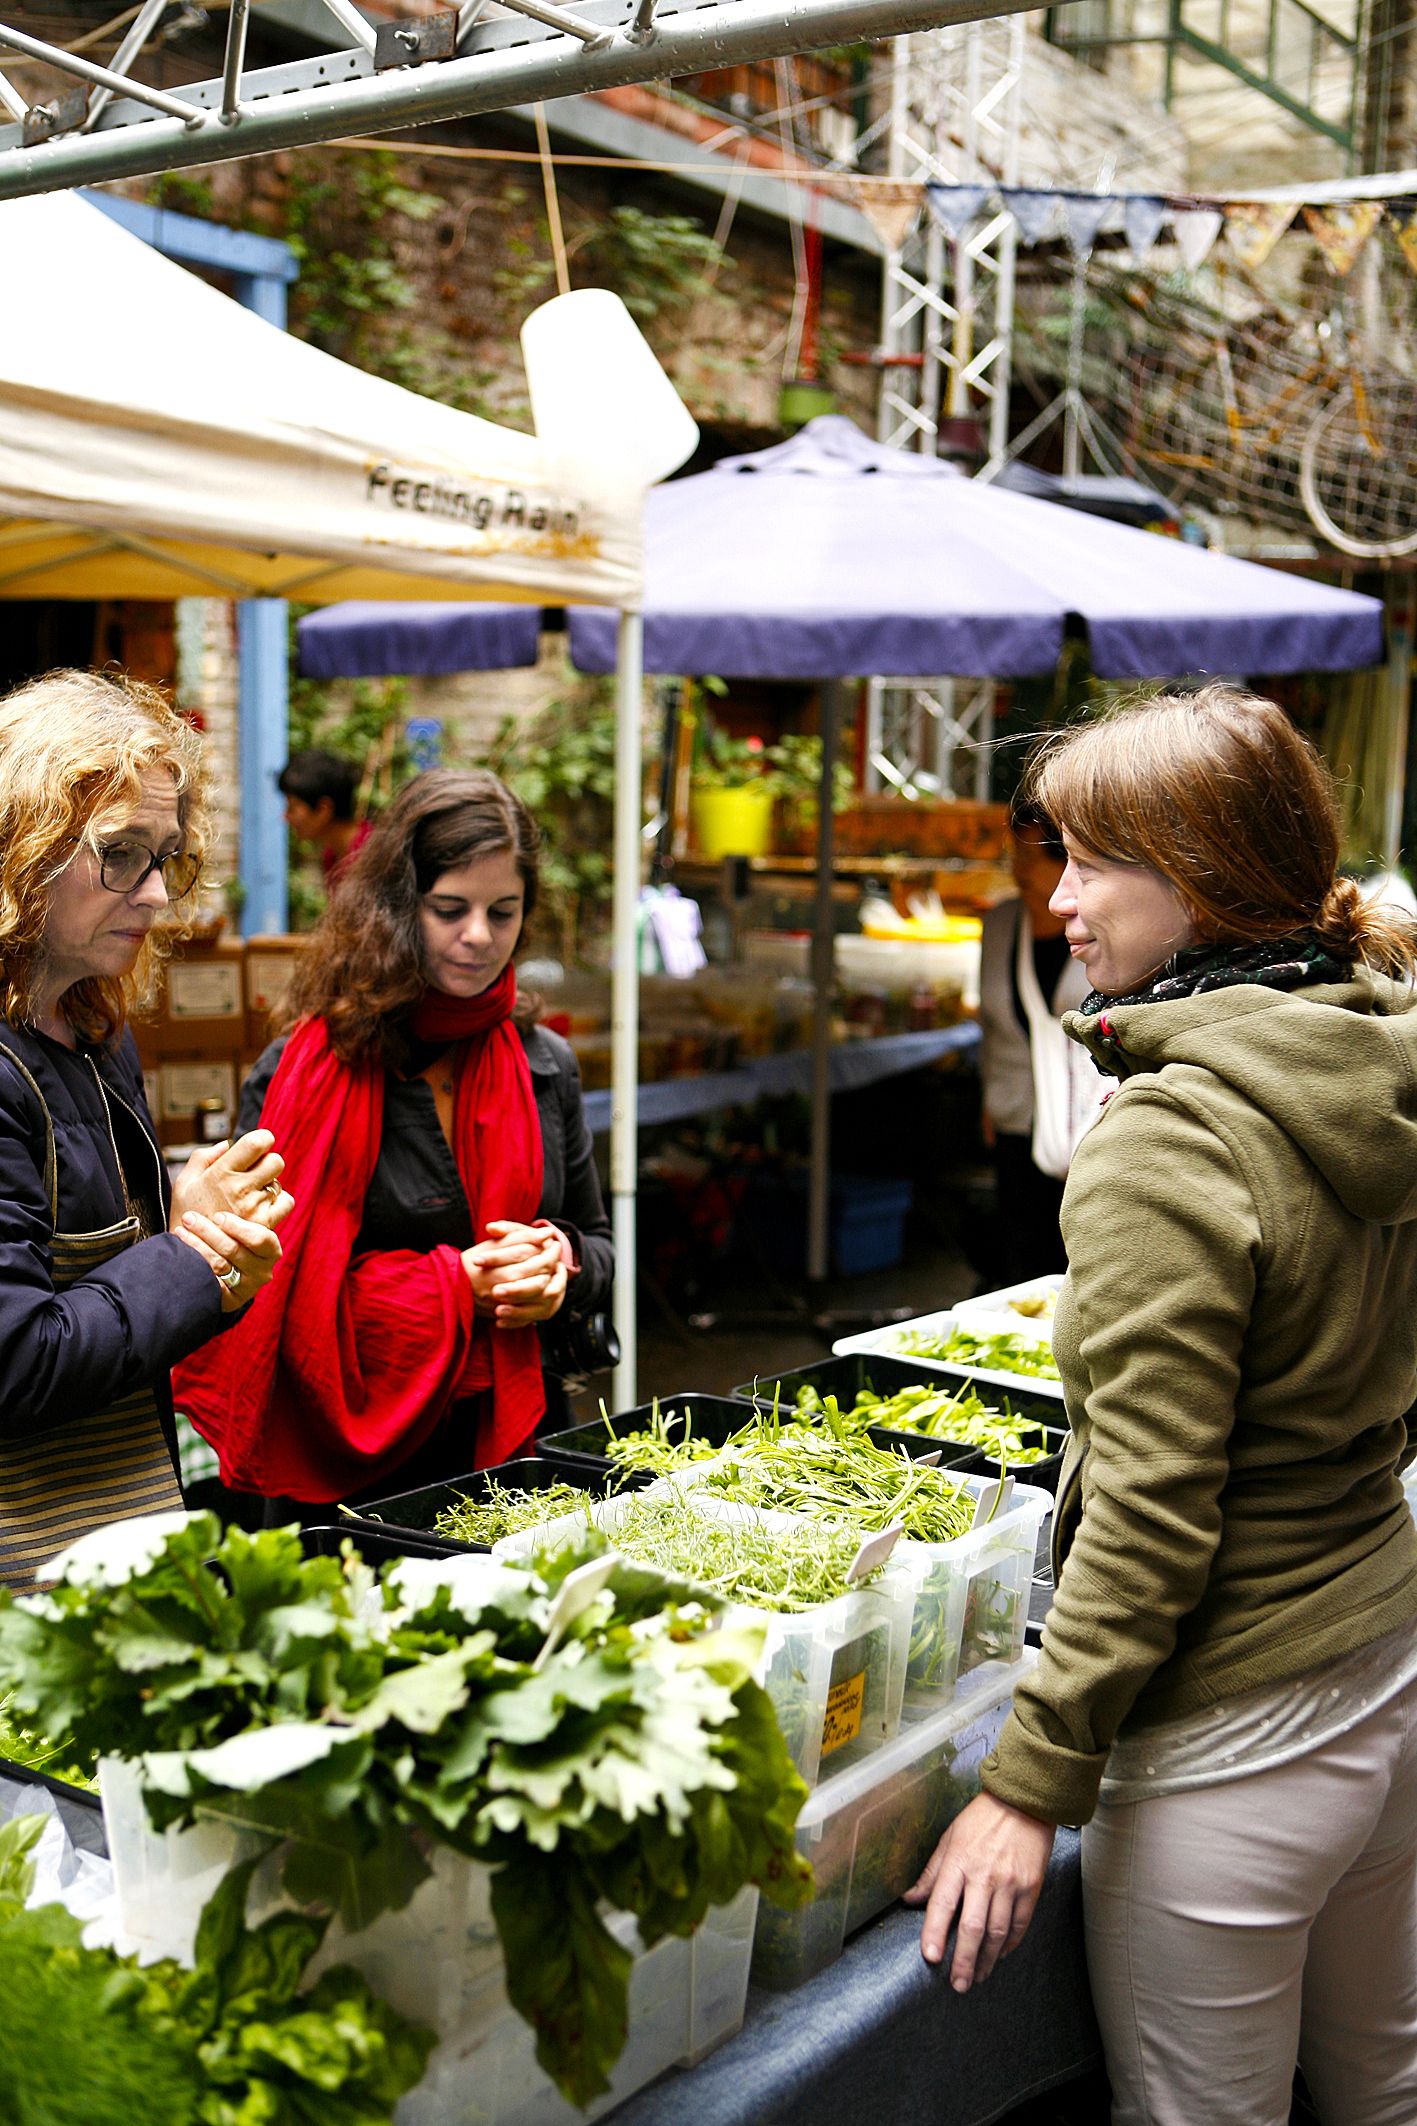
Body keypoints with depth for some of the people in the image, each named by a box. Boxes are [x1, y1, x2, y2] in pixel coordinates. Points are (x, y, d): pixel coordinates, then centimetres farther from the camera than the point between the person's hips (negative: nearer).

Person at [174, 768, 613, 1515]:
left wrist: (557, 1262, -7)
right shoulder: (301, 1074, -9)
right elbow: (274, 1293, -12)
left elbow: (597, 1247, 16)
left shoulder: (544, 1067, 6)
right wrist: (455, 1284, -18)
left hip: (508, 1448, 4)